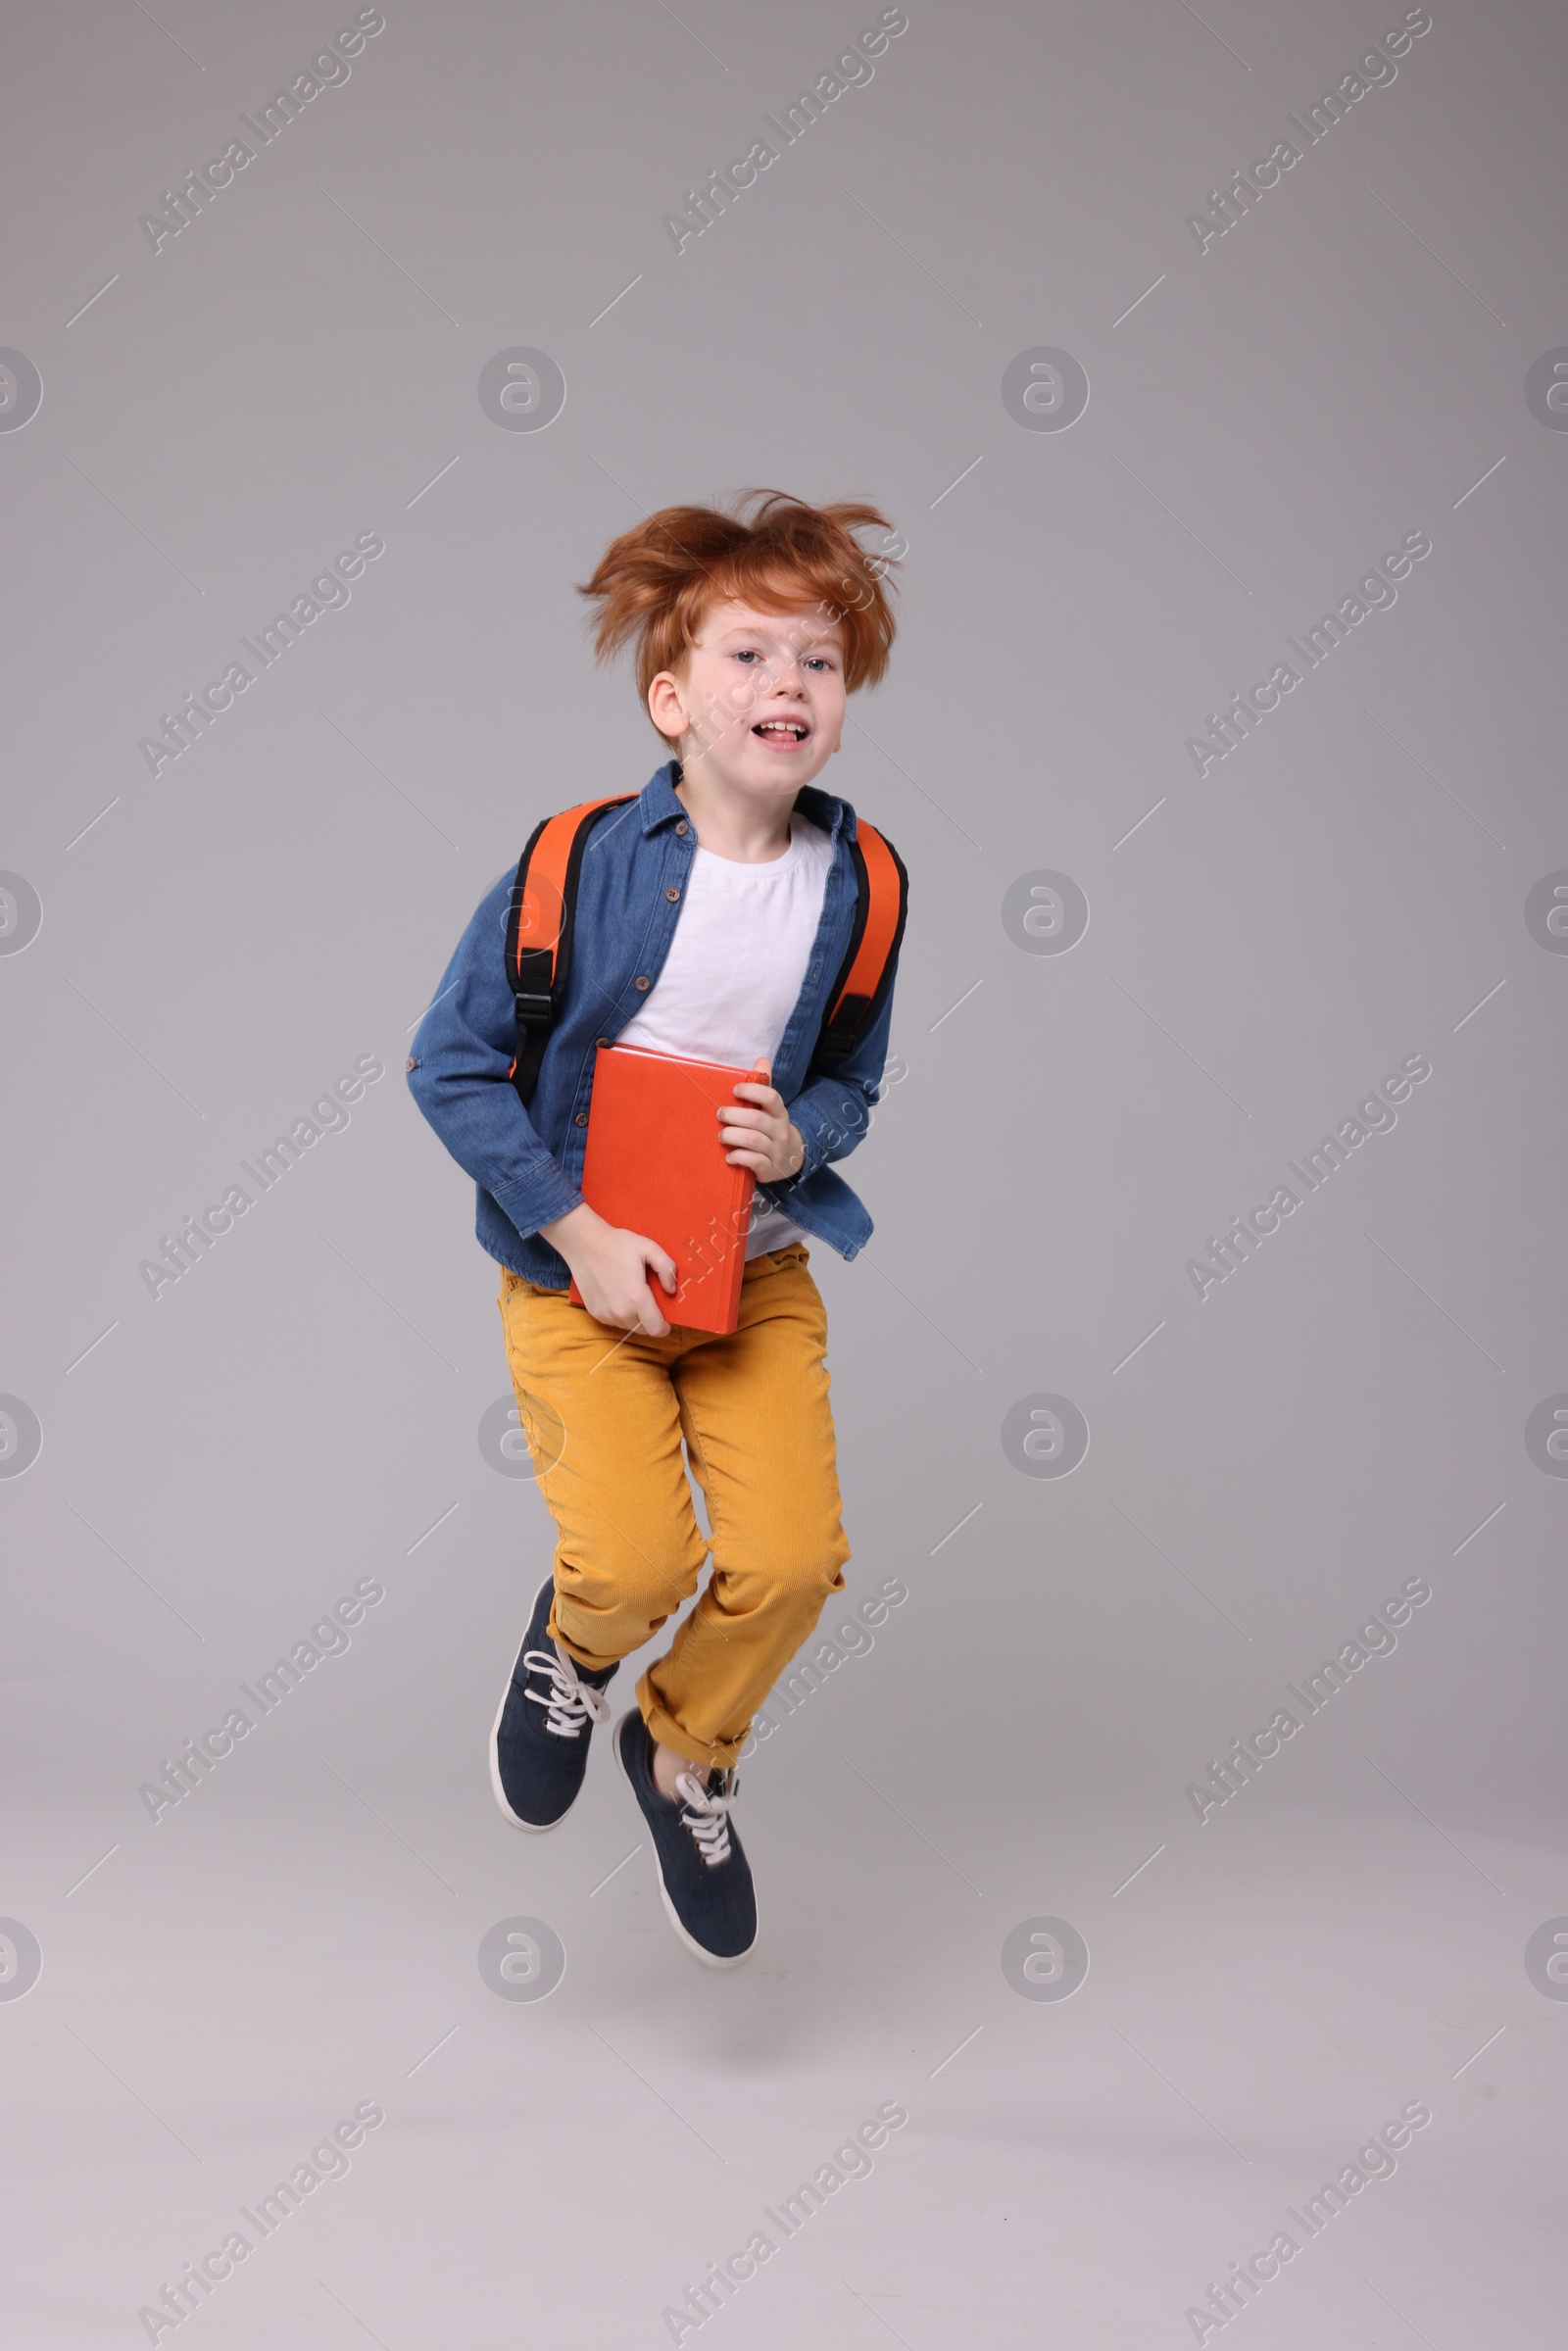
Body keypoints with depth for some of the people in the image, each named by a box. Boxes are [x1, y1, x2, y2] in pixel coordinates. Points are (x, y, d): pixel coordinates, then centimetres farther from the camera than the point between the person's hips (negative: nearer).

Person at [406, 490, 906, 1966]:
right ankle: (574, 1641, 23)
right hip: (580, 1267, -3)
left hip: (758, 1269, 3)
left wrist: (804, 1137, -15)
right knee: (638, 1557, -16)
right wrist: (580, 1234, -15)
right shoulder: (582, 864, -16)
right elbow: (449, 1063, -10)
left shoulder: (857, 884, -6)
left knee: (793, 1559, -8)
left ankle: (686, 1754, 24)